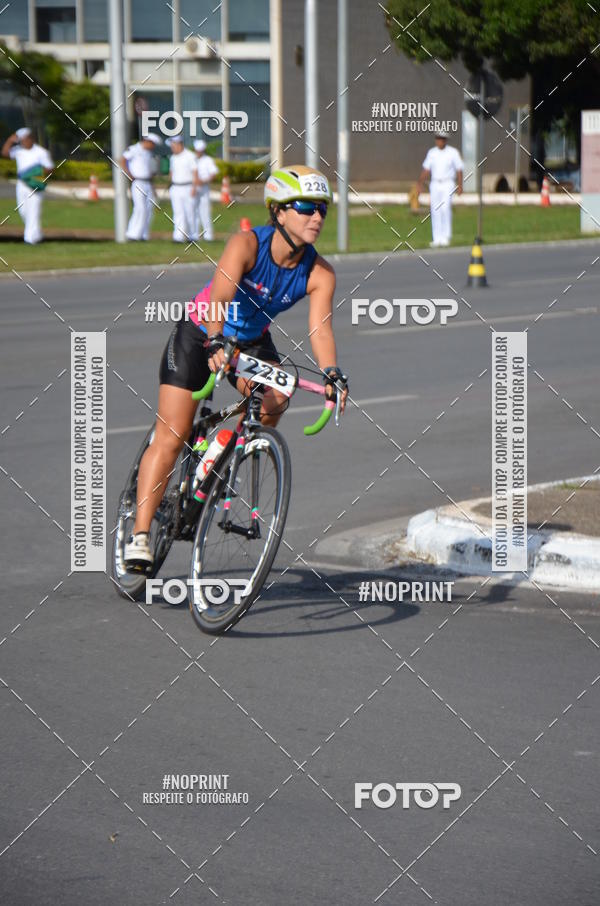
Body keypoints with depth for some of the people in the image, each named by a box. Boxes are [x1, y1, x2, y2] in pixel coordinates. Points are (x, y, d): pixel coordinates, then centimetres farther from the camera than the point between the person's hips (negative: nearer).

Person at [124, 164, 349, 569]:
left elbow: (320, 327, -31)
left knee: (272, 404, -27)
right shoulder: (247, 244, -29)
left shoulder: (319, 273, -20)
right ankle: (140, 536, -6)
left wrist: (332, 373, -50)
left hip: (253, 342, 3)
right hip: (200, 334, -3)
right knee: (171, 438, -9)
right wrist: (216, 344, -60)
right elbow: (221, 295, -43)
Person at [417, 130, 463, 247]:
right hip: (434, 184, 4)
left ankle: (446, 237, -10)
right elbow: (426, 169, 11)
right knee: (435, 211, 1)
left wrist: (460, 186, -7)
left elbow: (459, 170, -1)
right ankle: (437, 239, 5)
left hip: (448, 185, -4)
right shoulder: (432, 153, 9)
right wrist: (420, 183, 2)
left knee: (445, 209, -16)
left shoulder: (453, 153, -1)